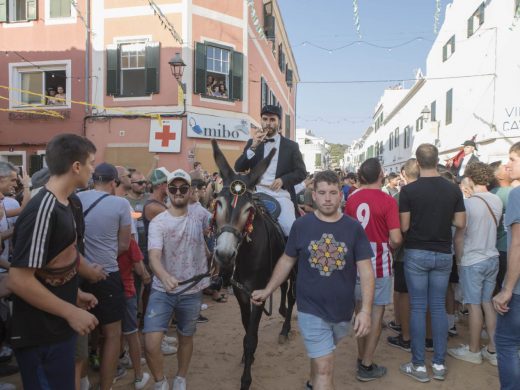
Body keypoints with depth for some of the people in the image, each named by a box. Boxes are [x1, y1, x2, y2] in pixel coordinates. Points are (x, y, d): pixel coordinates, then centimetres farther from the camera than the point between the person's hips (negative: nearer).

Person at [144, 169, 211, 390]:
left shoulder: (200, 217, -4)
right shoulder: (158, 222, -11)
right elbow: (154, 256, -27)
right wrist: (165, 276, -45)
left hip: (192, 291, 2)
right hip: (162, 290, -2)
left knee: (186, 338, 18)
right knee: (151, 343, -11)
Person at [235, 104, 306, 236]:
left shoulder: (291, 145, 11)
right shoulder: (252, 143, 15)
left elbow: (302, 172, 7)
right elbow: (238, 168, 5)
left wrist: (283, 180, -11)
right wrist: (253, 147, -8)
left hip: (281, 194, -1)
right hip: (257, 192, 1)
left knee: (291, 230, -19)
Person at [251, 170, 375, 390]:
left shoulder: (354, 228, -8)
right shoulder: (301, 226, -9)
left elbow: (366, 271, -9)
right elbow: (287, 261, 3)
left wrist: (366, 310, -18)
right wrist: (267, 291, 4)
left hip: (343, 311, 3)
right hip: (311, 310, -2)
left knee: (319, 355, 26)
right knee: (325, 367, -1)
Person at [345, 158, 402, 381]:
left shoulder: (351, 199, -1)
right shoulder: (387, 201, -15)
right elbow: (396, 239, -18)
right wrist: (391, 247, 3)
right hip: (379, 263, -5)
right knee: (376, 313, 7)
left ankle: (361, 358, 30)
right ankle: (367, 366, 15)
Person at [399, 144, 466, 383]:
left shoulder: (409, 190, -11)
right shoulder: (453, 189, -1)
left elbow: (404, 226, -10)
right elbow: (460, 223, 3)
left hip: (416, 254, -3)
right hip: (443, 255, 3)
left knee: (418, 308, 4)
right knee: (439, 307, 12)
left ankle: (419, 366, 12)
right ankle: (439, 364, 20)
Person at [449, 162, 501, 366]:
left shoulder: (468, 203, -17)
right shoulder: (497, 201, 1)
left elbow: (459, 236, -13)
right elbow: (490, 226, 12)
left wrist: (459, 259, 0)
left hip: (472, 261, -6)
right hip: (492, 258, 6)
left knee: (475, 306, 4)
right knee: (488, 304, 14)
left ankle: (473, 351, 16)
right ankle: (493, 350, 22)